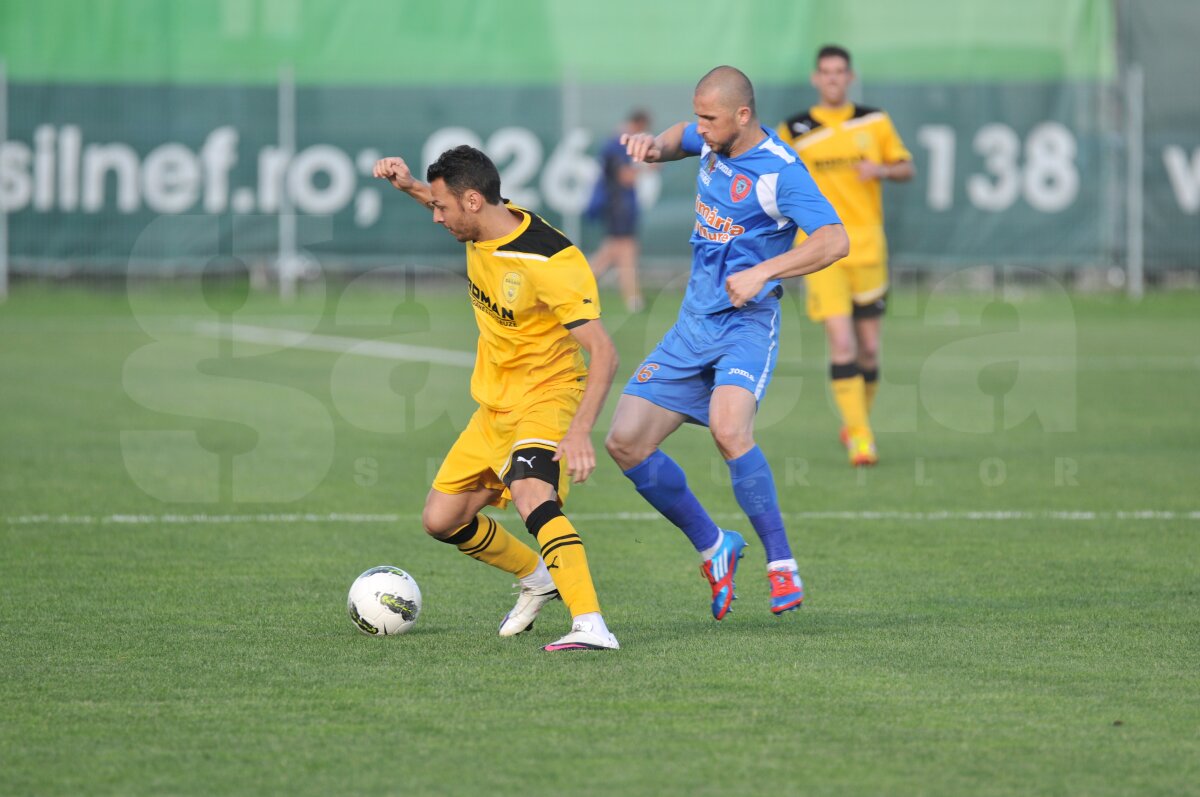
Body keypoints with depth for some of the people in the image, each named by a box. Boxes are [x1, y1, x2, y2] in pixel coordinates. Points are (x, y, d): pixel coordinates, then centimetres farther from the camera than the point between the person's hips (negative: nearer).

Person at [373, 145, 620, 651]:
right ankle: (538, 579, 34)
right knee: (441, 520, 12)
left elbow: (603, 353, -28)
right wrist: (409, 187, 8)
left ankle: (591, 626, -44)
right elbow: (457, 212, 27)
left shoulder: (549, 263, -26)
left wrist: (580, 431, -39)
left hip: (546, 399, -9)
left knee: (531, 495, -35)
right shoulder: (483, 230, -2)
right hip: (494, 405, 9)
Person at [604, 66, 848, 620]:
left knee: (727, 428, -34)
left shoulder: (780, 171, -16)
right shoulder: (713, 141, 6)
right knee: (625, 441, -2)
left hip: (746, 324, -8)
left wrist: (763, 272, -34)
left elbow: (834, 241, -25)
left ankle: (782, 566, -23)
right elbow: (680, 139, 31)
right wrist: (653, 144, 8)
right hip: (693, 325, 8)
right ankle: (713, 548, 15)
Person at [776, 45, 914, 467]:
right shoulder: (795, 130, 2)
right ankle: (859, 435, -13)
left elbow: (906, 169, 12)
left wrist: (881, 170, -8)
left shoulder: (874, 122, 7)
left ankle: (856, 426, 27)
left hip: (868, 250, 2)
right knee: (842, 344, -15)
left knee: (868, 349, 6)